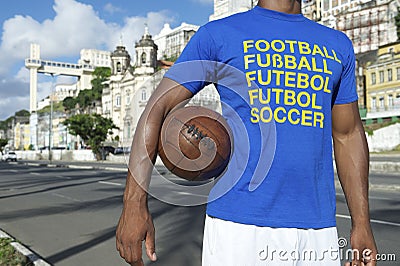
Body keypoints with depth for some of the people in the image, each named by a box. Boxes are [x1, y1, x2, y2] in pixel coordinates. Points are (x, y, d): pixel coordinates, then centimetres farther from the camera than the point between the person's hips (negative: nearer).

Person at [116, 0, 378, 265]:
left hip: (318, 227, 4)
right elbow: (157, 108, -3)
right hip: (238, 223, -3)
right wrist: (135, 203, -12)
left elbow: (348, 135, 16)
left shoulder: (337, 45, 15)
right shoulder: (218, 34, 2)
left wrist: (362, 221, 11)